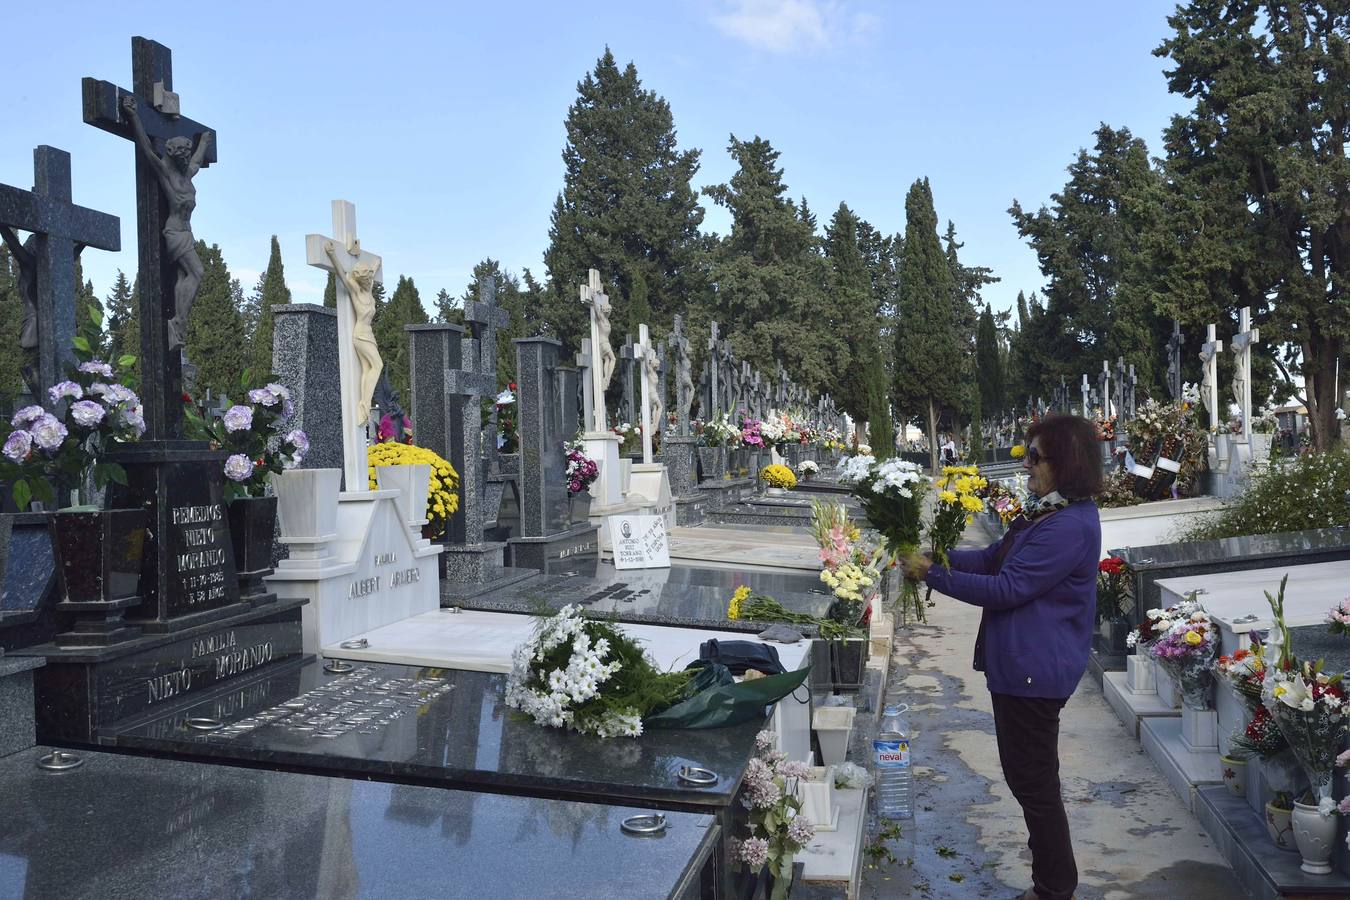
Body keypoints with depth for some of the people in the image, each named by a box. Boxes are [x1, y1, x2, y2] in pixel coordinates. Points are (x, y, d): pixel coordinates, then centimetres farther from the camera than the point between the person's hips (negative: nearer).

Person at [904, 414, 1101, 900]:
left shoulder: (1070, 527, -23)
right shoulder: (1045, 512, 11)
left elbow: (1006, 589, -24)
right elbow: (993, 558, 14)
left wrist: (933, 573, -18)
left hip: (1035, 672, -11)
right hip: (1019, 664, 11)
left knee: (1034, 781, 4)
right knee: (1026, 775, 21)